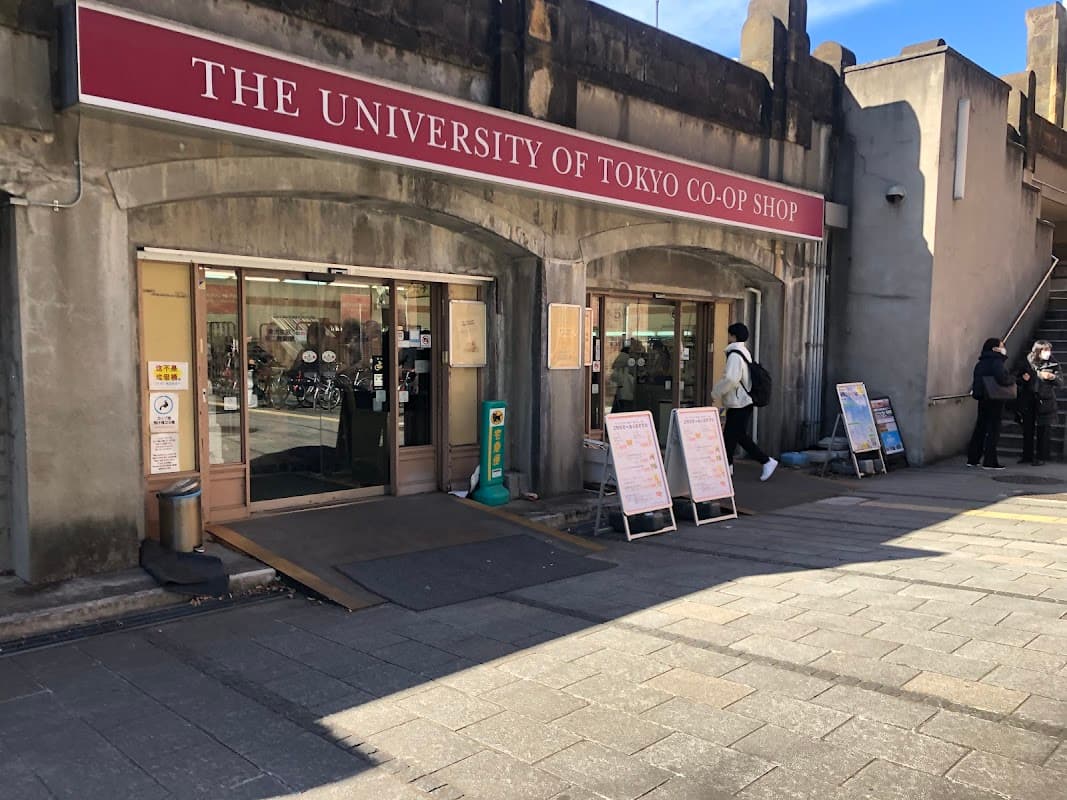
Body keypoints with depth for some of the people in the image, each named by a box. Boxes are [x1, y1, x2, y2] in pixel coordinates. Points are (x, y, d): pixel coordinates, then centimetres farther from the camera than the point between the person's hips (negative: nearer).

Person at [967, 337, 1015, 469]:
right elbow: (1002, 378, -25)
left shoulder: (980, 363, 10)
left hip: (982, 398, 7)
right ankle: (990, 461, 0)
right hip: (995, 399, -7)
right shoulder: (997, 361, -14)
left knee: (980, 428, 13)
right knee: (993, 430, -1)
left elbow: (976, 380, 12)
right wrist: (1012, 380, -7)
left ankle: (973, 459, 15)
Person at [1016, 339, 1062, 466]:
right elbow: (1019, 381, 16)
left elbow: (1061, 383, -2)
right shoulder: (1027, 363, 6)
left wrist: (1052, 377, -21)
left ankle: (1041, 457, 6)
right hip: (1028, 401, 2)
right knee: (1027, 429, 6)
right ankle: (1027, 455, 16)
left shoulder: (1053, 365, 1)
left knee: (1044, 430, -1)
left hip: (1045, 401, -2)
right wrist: (1023, 378, -6)